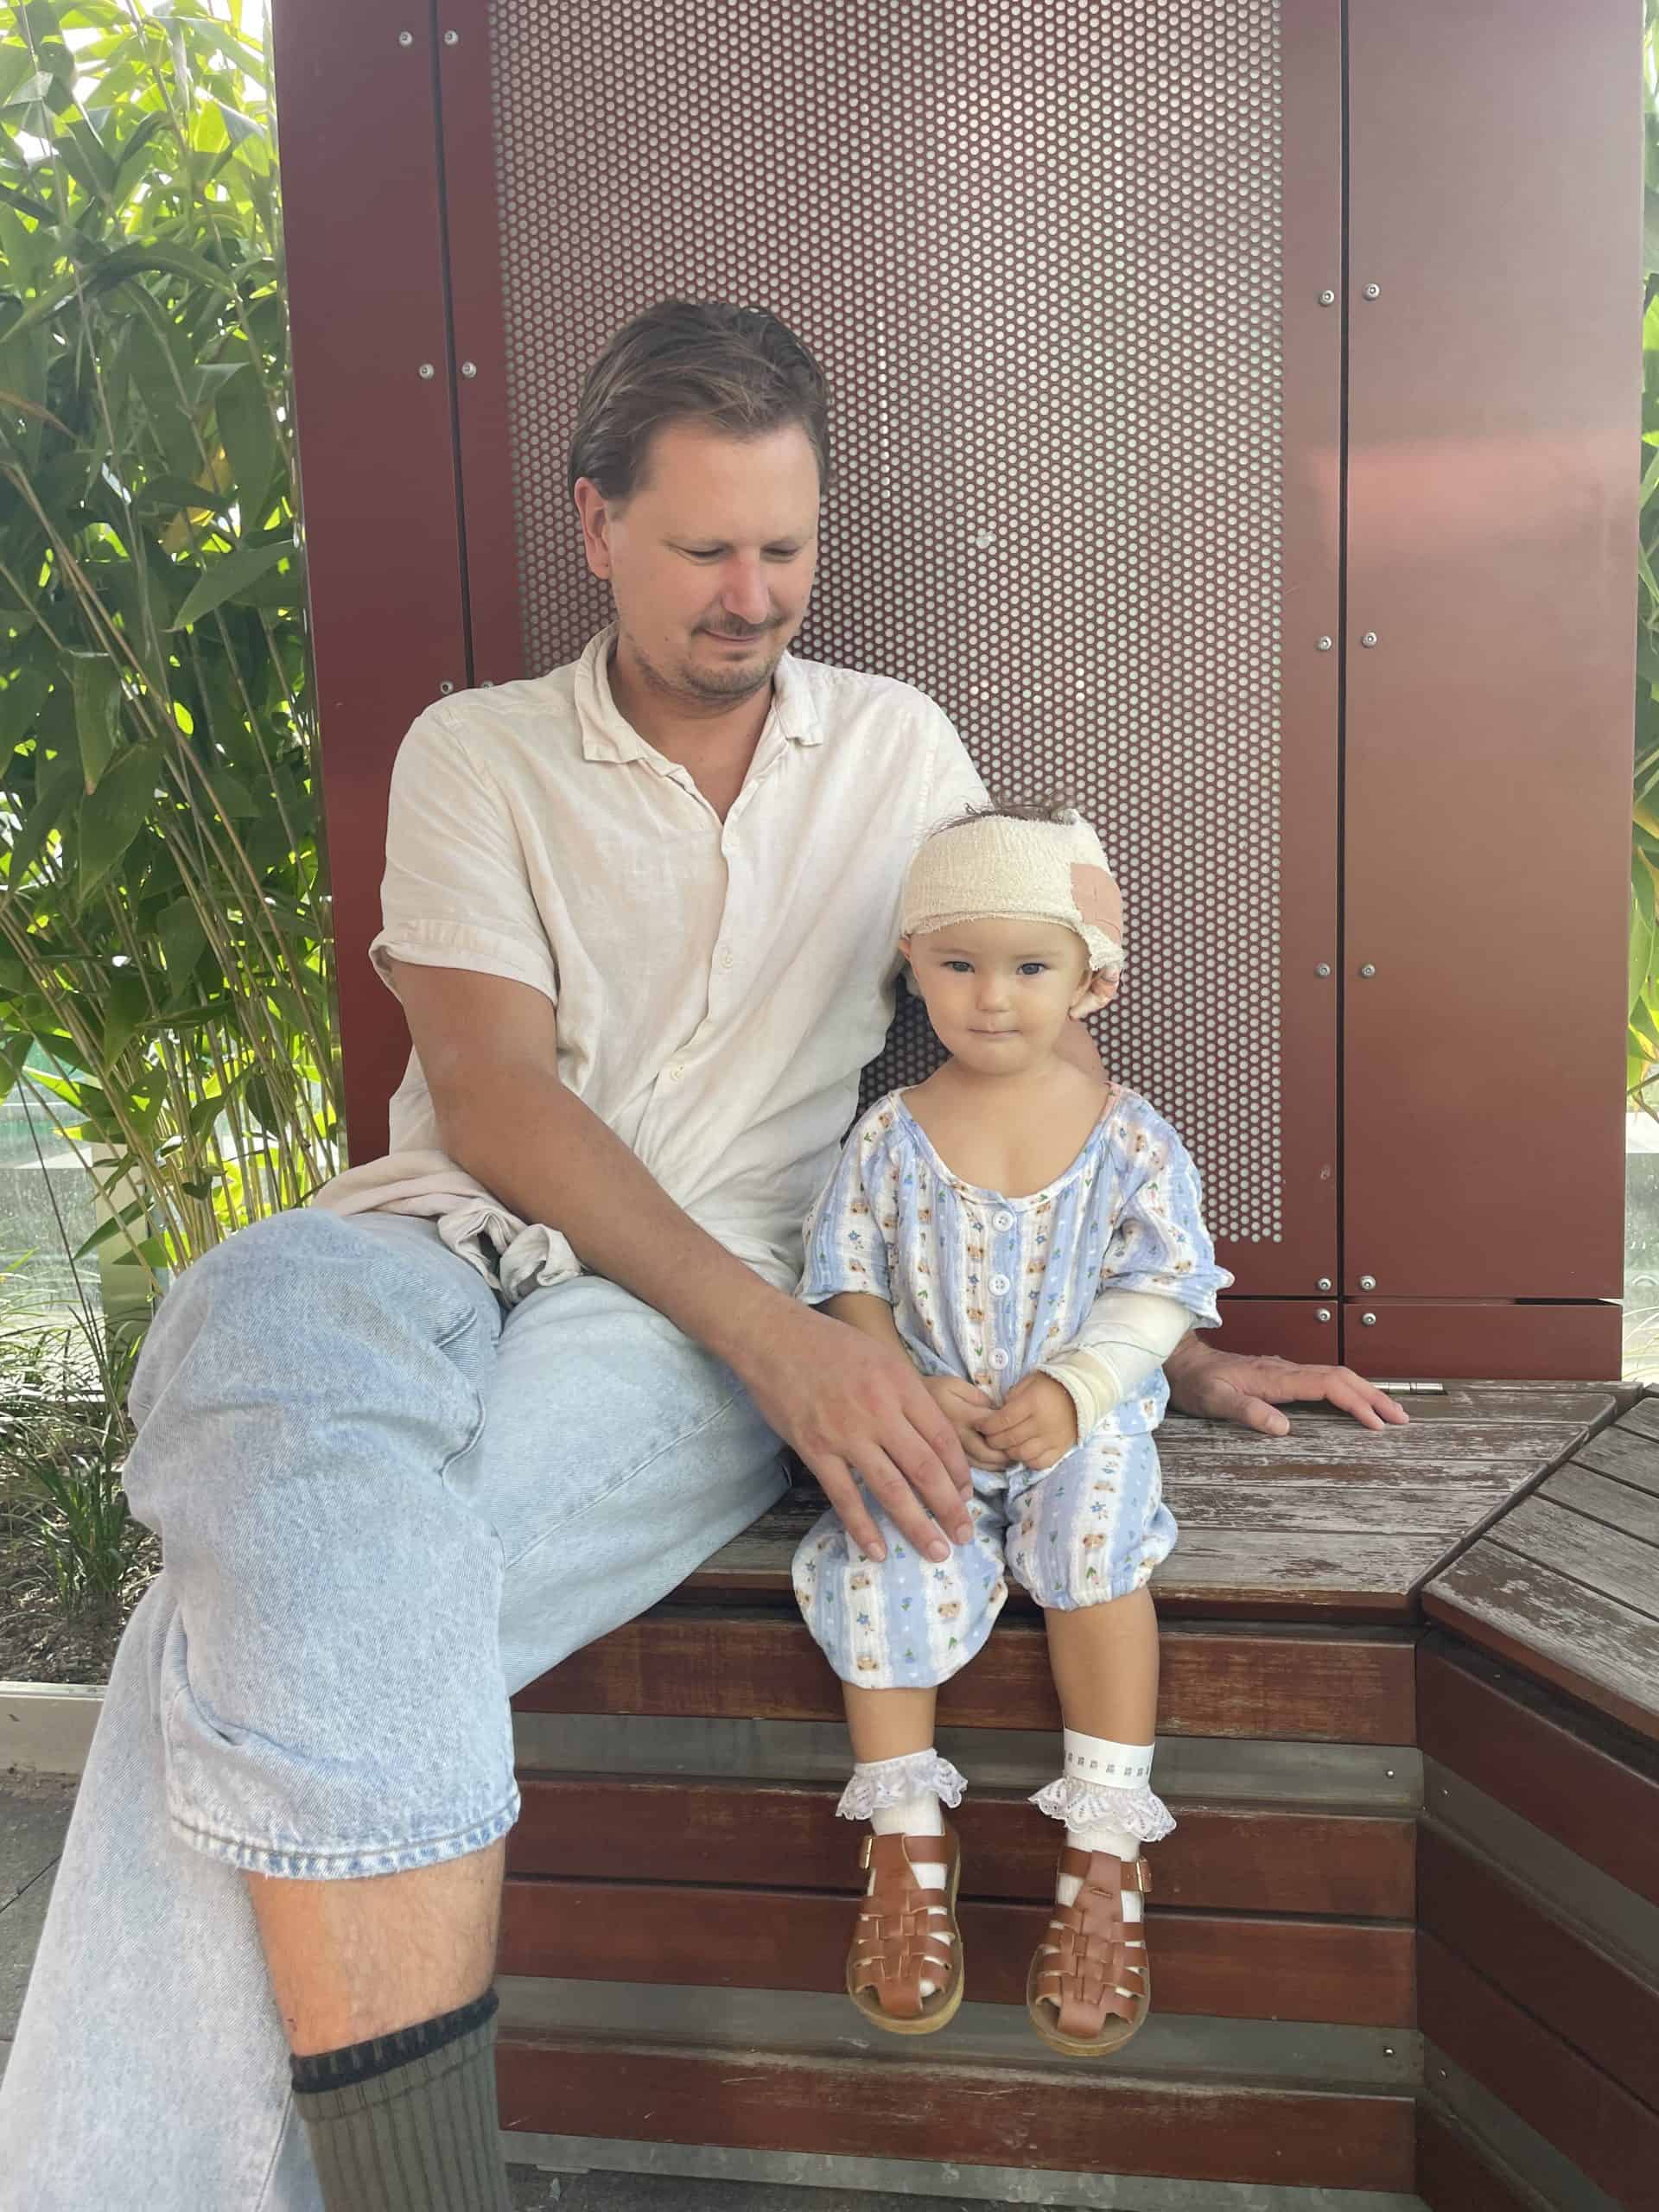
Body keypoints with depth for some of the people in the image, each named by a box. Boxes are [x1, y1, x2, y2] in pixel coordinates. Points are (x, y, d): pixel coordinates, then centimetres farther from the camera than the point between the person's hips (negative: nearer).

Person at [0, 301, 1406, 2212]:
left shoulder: (902, 748, 16)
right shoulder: (475, 754, 11)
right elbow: (488, 1089, -4)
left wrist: (1166, 1348, 14)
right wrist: (775, 1336, -17)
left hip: (704, 1312, -1)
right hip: (460, 1245, 1)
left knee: (276, 1622, -29)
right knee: (259, 1318, -36)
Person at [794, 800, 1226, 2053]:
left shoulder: (1130, 1138, -3)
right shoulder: (892, 1137, -1)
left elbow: (1159, 1292, -5)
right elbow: (853, 1286, 1)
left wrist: (1074, 1390, -20)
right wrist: (909, 1386, -16)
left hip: (1080, 1420, -1)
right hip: (922, 1425, 1)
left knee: (1095, 1526, -29)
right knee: (884, 1550, -24)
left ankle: (1106, 1852, -16)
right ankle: (908, 1839, -6)